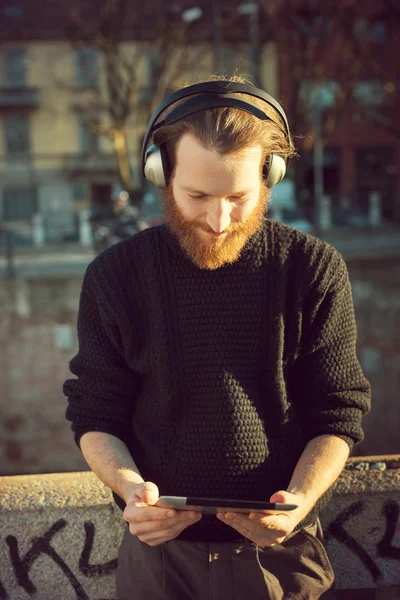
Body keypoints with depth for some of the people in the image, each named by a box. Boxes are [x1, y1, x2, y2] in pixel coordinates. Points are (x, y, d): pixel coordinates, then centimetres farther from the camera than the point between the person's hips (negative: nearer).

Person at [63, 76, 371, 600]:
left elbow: (338, 414, -5)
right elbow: (96, 416, -1)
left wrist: (299, 499, -21)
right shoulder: (115, 277, -7)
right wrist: (129, 485, -19)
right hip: (160, 548, 1)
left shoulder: (316, 271, -9)